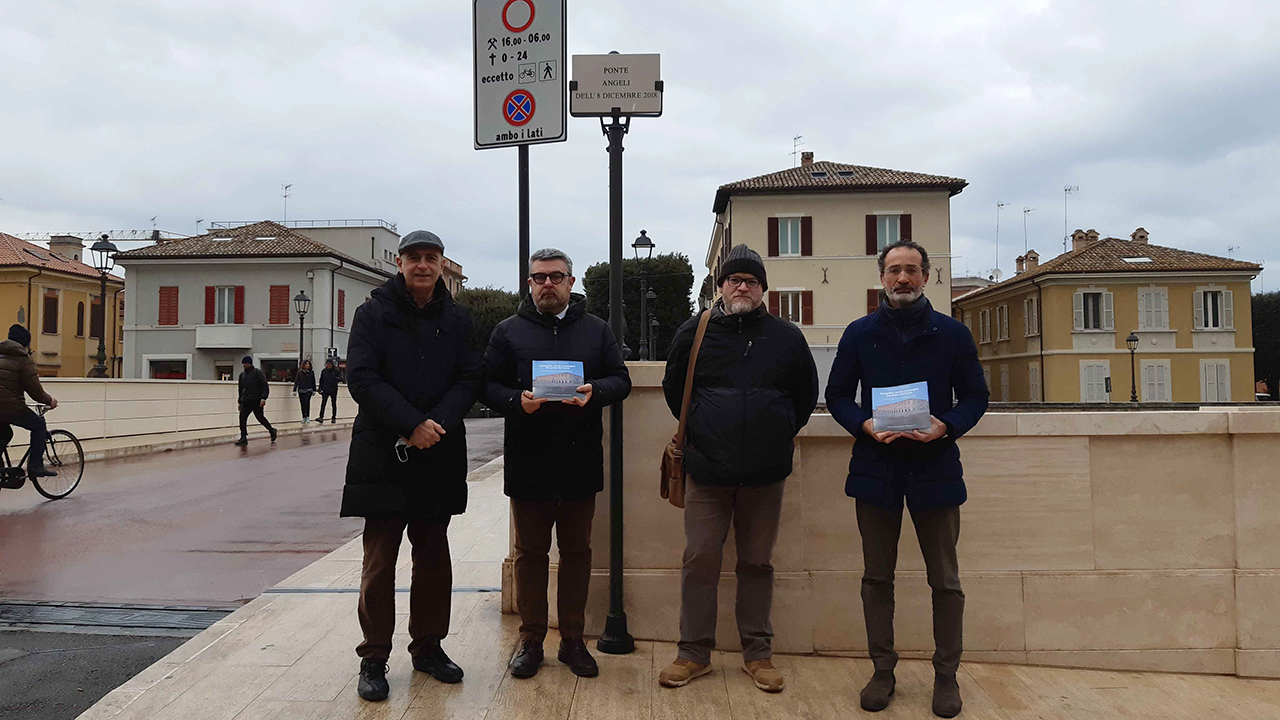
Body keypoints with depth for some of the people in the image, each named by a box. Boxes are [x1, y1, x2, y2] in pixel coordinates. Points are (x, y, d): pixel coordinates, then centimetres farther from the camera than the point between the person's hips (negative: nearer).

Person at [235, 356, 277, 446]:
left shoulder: (258, 372, -4)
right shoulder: (242, 375, 16)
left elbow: (264, 386, -10)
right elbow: (241, 389, 24)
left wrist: (263, 398, -20)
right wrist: (240, 402, 22)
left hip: (256, 401, -6)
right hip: (246, 401, 6)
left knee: (260, 417, 1)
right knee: (242, 418, -6)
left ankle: (272, 430, 23)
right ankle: (243, 438, -3)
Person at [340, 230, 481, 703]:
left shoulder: (457, 318, 8)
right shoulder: (373, 313, 1)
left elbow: (469, 378, 1)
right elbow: (363, 378, -9)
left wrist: (437, 424, -15)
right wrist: (412, 424, -17)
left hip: (440, 454, 3)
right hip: (383, 454, -3)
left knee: (434, 556, 11)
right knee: (379, 560, 1)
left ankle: (428, 647, 25)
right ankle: (374, 658, 13)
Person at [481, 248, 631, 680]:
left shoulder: (596, 330, 9)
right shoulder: (509, 331, 6)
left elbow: (620, 380, 5)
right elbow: (488, 385, 2)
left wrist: (593, 391, -15)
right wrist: (517, 400, -18)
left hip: (580, 461, 1)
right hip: (527, 461, -1)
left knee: (577, 551, 10)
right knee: (530, 552, 9)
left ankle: (573, 641, 22)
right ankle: (530, 640, 21)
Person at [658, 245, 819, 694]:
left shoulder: (787, 337, 5)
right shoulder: (694, 333, 3)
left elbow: (806, 394, 15)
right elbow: (674, 388, 14)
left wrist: (780, 434, 11)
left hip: (765, 472, 1)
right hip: (708, 470, 0)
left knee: (757, 563, 10)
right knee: (700, 561, 2)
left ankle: (757, 653, 22)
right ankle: (694, 652, 16)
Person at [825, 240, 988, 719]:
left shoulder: (952, 334, 3)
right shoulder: (860, 334, 5)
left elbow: (975, 395, 5)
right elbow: (837, 394, 7)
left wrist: (947, 426, -14)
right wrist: (865, 425, -12)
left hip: (935, 467, -1)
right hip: (876, 466, 1)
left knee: (945, 580, 7)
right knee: (877, 577, 9)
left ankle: (946, 674, 22)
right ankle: (882, 670, 22)